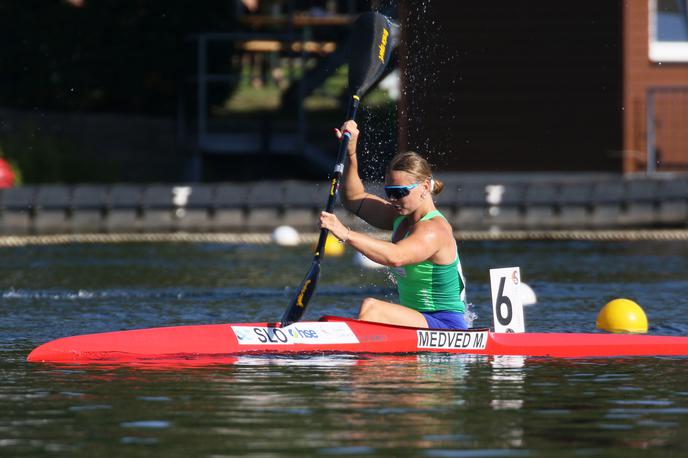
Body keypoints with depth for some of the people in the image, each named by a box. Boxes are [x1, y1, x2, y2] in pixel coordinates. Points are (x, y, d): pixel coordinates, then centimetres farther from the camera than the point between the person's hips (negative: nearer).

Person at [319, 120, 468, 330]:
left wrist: (346, 234, -46)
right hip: (418, 325, 10)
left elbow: (395, 257, -38)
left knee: (371, 307, -32)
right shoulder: (402, 218, 10)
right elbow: (354, 199, 18)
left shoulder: (433, 230, -19)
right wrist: (351, 153, 4)